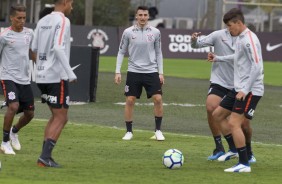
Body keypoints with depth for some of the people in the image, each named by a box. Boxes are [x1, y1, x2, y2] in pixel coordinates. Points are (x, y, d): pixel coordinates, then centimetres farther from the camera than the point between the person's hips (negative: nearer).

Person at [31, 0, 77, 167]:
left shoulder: (42, 21, 12)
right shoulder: (63, 21, -11)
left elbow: (34, 49, 16)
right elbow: (58, 48, -22)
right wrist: (70, 73, -22)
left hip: (42, 76, 8)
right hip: (57, 76, -8)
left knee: (56, 116, 17)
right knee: (61, 118, -3)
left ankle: (45, 156, 10)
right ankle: (45, 157, -11)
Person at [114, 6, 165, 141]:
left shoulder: (155, 32, 1)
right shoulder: (128, 32, -2)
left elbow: (158, 53, 9)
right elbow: (121, 52, 5)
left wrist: (161, 72, 4)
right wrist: (117, 72, -2)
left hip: (151, 71, 0)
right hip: (134, 72, 0)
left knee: (158, 99, -9)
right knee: (129, 100, -2)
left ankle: (158, 130, 4)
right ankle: (129, 132, 10)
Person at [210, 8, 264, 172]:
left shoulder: (249, 39, -18)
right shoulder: (240, 38, 12)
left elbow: (257, 66, -24)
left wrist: (245, 90, -25)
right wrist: (218, 59, 40)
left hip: (250, 91, -10)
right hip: (239, 89, 10)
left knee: (234, 123, -15)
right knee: (217, 115, 15)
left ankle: (244, 164, -12)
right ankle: (234, 149, 20)